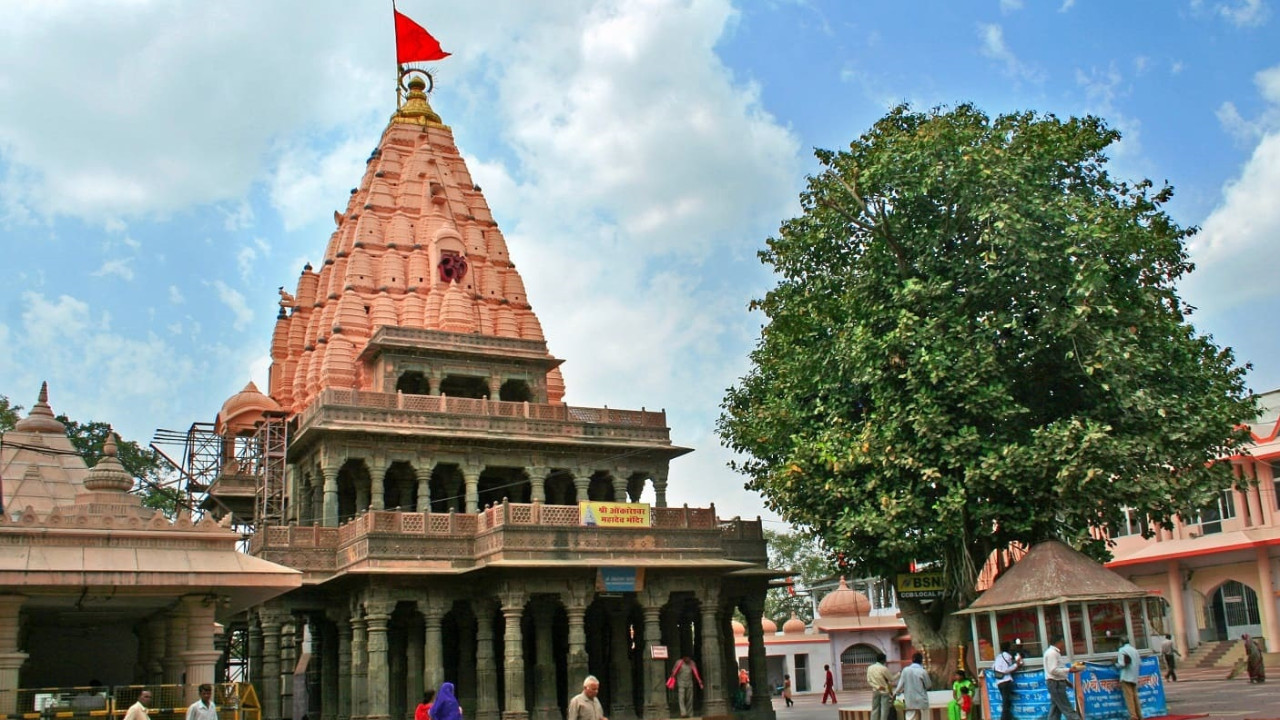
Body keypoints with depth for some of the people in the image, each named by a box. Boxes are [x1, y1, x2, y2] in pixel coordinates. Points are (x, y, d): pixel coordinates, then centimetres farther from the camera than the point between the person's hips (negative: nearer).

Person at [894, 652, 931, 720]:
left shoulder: (905, 670, -3)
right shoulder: (923, 672, -10)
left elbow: (901, 685, 0)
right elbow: (928, 686, 1)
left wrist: (895, 692, 17)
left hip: (910, 702, 2)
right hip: (922, 701, -2)